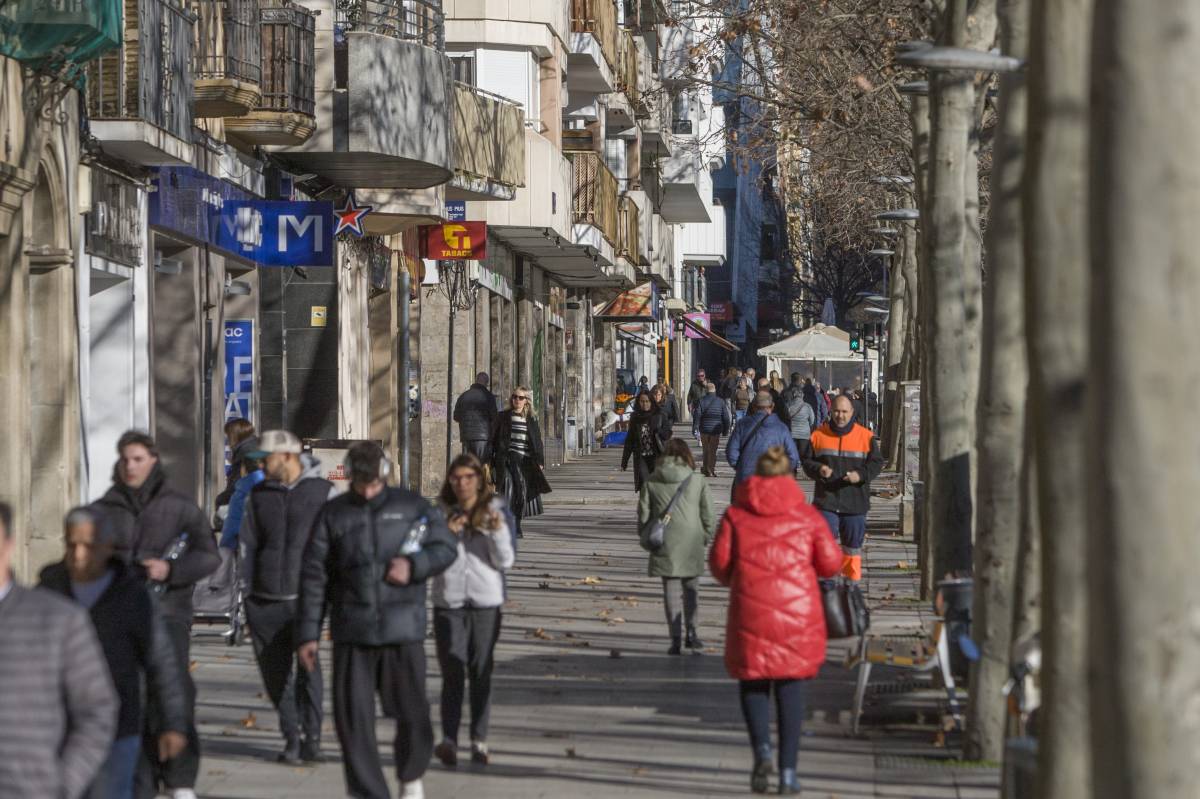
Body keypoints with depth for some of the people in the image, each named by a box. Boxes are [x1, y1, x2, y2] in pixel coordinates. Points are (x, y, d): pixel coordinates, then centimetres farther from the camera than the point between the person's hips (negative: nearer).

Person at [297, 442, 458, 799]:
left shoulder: (412, 506, 5)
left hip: (403, 631, 0)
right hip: (352, 632, 0)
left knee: (412, 712, 3)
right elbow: (313, 576, 5)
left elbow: (446, 548, 10)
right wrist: (307, 634, 1)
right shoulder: (332, 514, 5)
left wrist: (414, 565, -11)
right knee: (353, 716, -4)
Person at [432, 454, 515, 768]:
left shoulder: (495, 511, 2)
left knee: (481, 672, 4)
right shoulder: (440, 512, 4)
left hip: (486, 601, 0)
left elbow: (505, 561, -1)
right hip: (449, 602, 0)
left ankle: (479, 740, 7)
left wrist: (498, 531, -18)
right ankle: (448, 740, -12)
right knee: (452, 671, -7)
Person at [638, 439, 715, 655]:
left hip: (665, 546, 0)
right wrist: (706, 538, 15)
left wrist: (646, 540, 16)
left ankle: (676, 638, 0)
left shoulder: (651, 482, 1)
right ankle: (691, 633, 18)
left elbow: (643, 514, 3)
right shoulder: (698, 481, -1)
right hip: (692, 544, 0)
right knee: (691, 588, 16)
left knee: (671, 589, 5)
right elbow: (709, 515, 1)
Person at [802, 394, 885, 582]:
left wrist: (861, 475, -15)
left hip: (855, 503, 0)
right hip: (826, 502, 0)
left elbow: (877, 463, 2)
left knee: (853, 546, 10)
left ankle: (853, 580, 22)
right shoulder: (819, 435, 4)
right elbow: (807, 462, 8)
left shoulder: (865, 436, 1)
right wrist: (818, 470, -14)